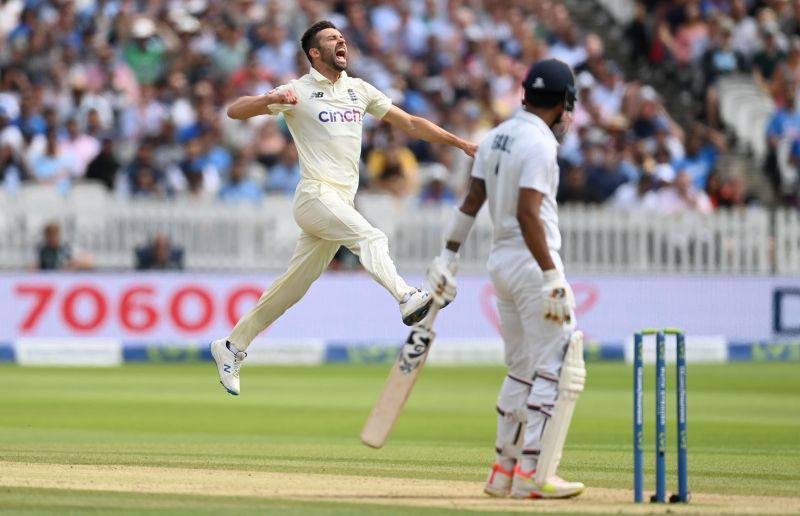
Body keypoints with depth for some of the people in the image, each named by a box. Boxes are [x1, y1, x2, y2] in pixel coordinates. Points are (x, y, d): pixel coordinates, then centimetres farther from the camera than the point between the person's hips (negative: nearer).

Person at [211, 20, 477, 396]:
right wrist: (271, 100, -27)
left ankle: (232, 348, 17)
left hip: (342, 204, 6)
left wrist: (460, 143, 11)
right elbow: (234, 111, -7)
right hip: (316, 194, -6)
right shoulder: (298, 91, -2)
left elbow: (410, 123, 19)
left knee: (292, 288, 8)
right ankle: (407, 298, -53)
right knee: (370, 237, -31)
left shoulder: (359, 90, 16)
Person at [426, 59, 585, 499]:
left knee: (522, 368, 16)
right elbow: (528, 213, -23)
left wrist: (448, 257, 14)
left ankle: (504, 471, 17)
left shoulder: (497, 137, 11)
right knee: (557, 370, -5)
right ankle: (533, 475, -9)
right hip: (533, 262, -9)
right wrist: (552, 277, -25)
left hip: (500, 261, 9)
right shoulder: (540, 143, -15)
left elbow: (472, 201, 11)